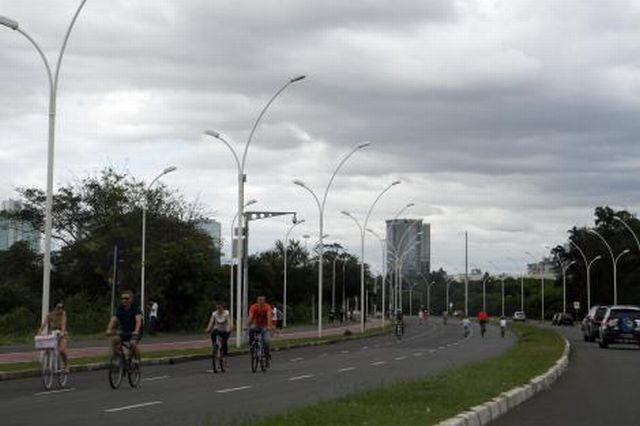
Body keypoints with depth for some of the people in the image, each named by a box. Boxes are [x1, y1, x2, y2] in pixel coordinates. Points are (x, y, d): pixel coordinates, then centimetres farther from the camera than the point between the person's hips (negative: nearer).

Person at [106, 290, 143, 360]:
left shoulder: (136, 308, -14)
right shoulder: (120, 309, -3)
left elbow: (138, 320, -29)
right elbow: (113, 319, -16)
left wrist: (136, 331, -47)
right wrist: (109, 330, -36)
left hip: (134, 332, -3)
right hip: (123, 332, 3)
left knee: (132, 343, -33)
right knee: (114, 339, -27)